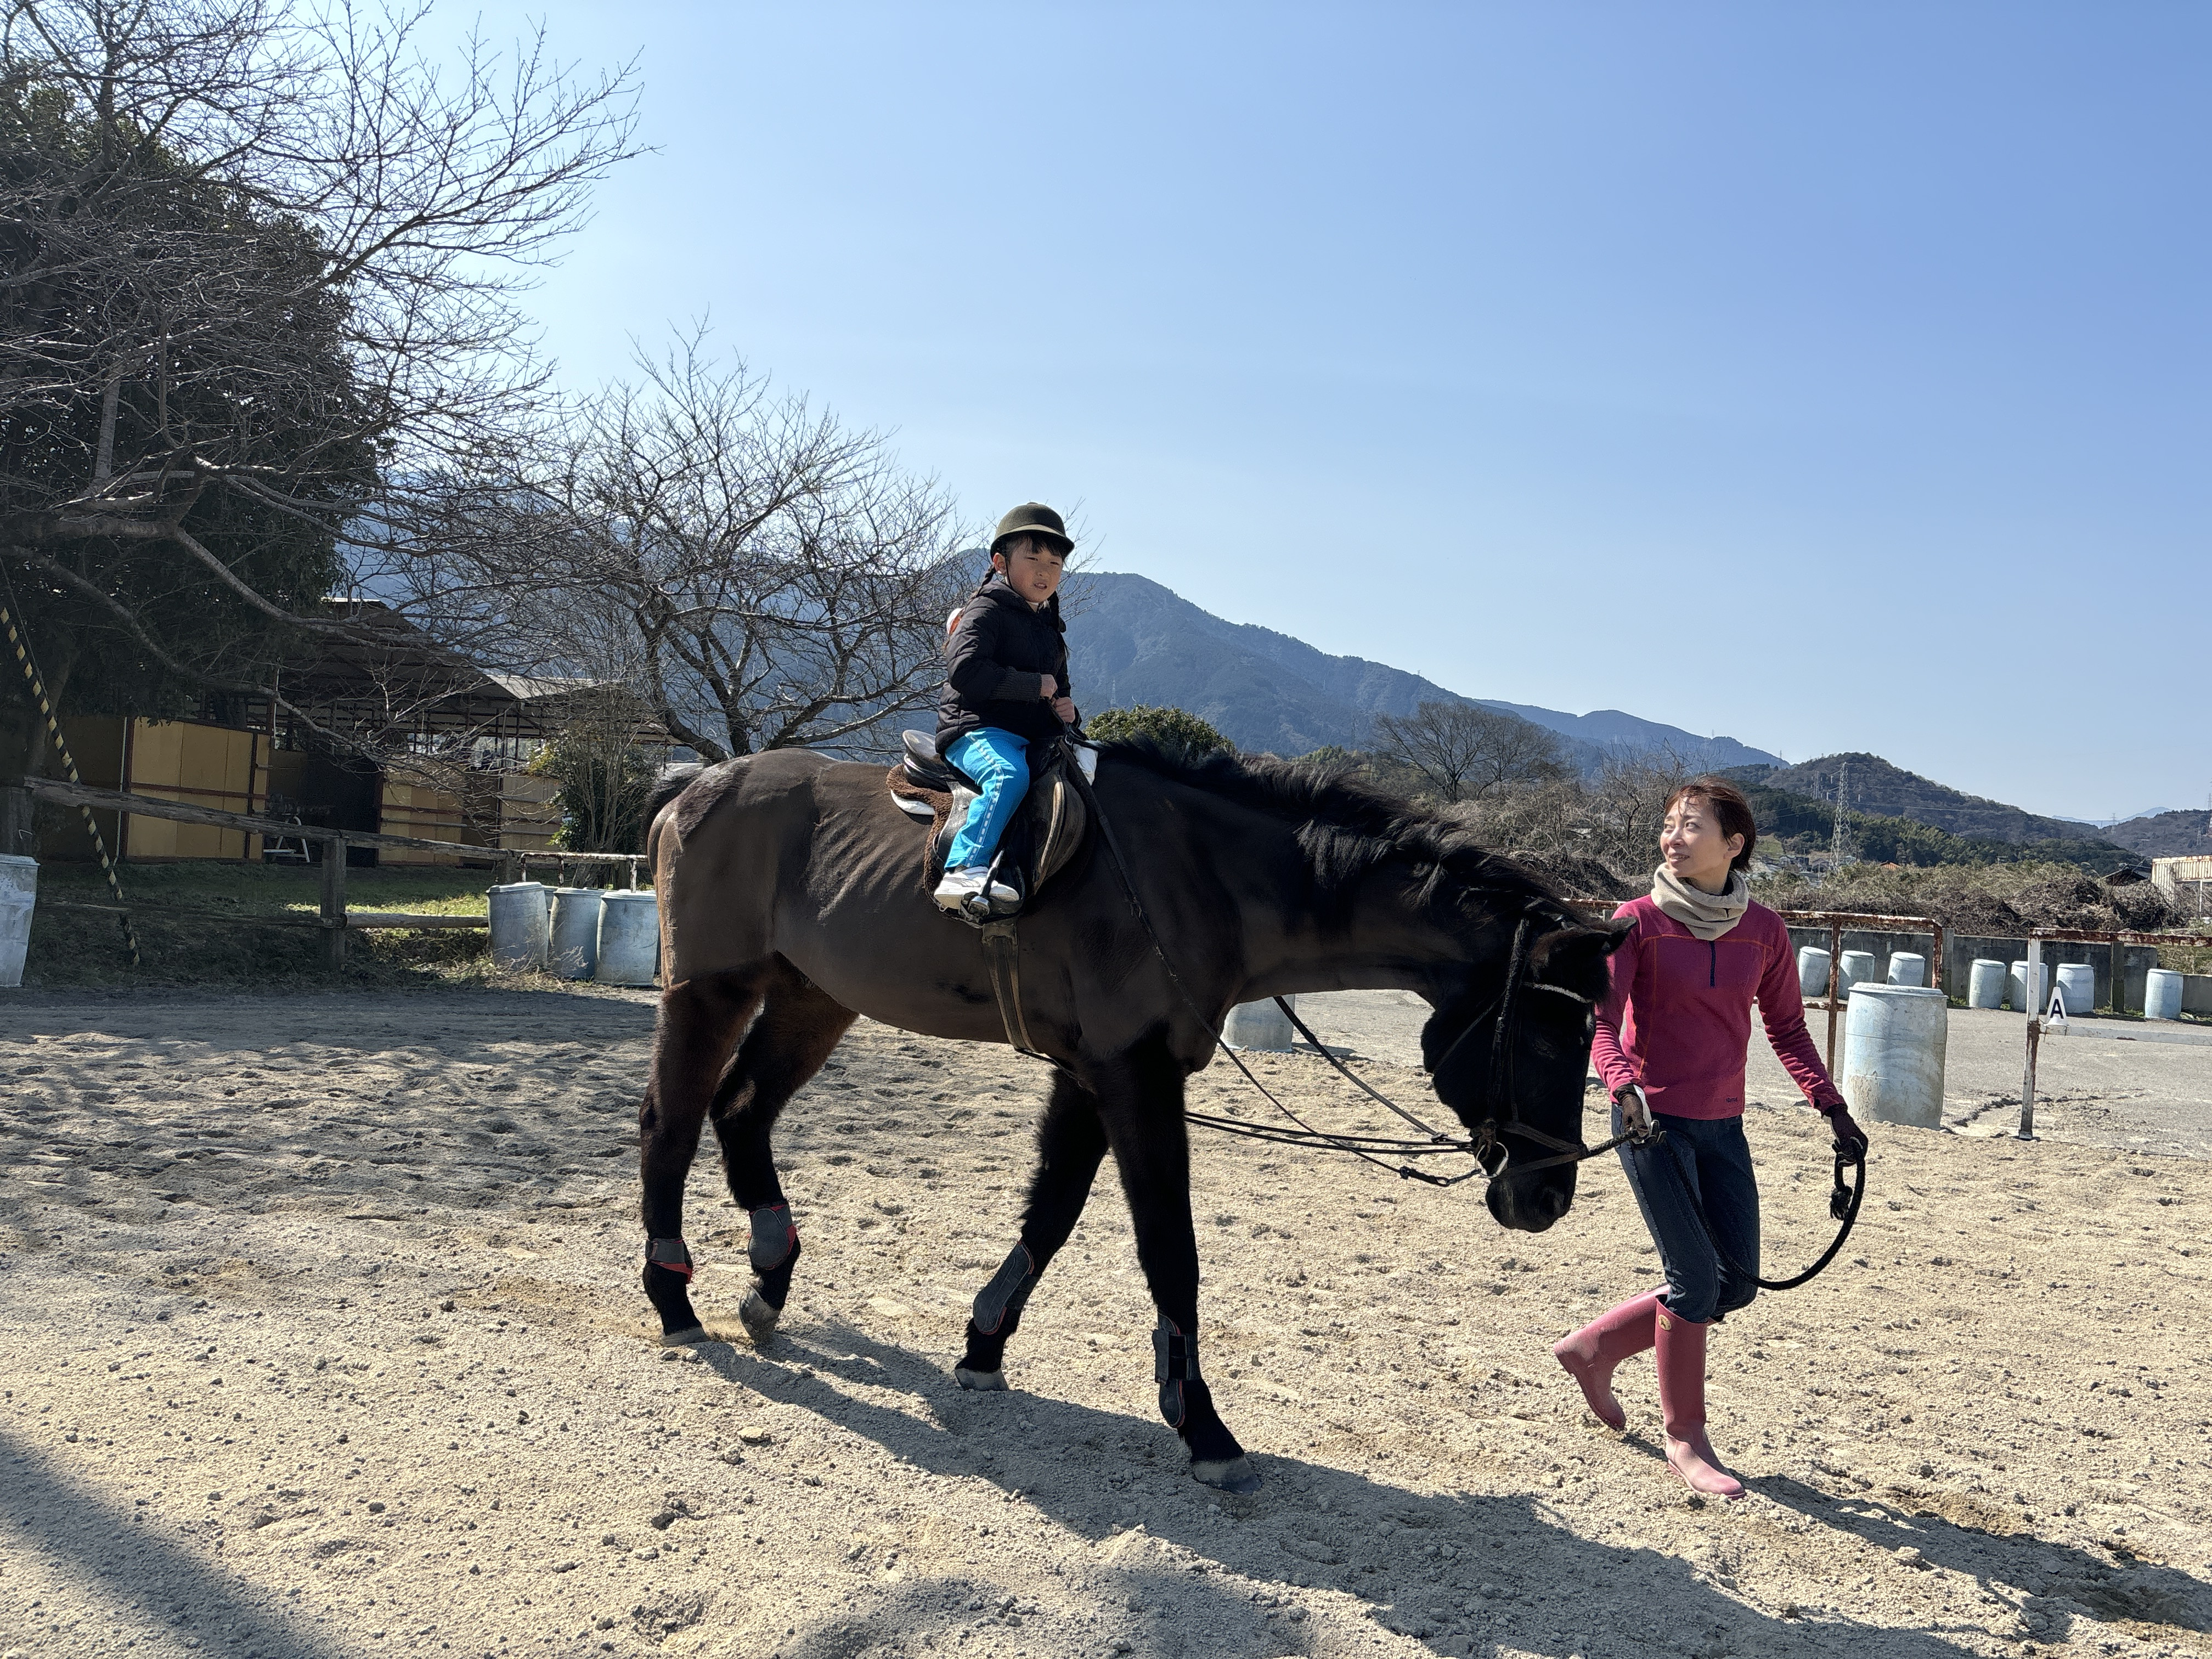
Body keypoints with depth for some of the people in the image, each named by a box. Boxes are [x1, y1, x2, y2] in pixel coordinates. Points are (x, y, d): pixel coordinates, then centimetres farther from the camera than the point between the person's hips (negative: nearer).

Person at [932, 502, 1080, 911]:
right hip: (977, 729, -8)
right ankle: (965, 870, -46)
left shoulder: (1050, 628, 23)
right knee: (1009, 774, -36)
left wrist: (1065, 708, 10)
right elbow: (965, 670, -20)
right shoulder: (987, 610, -3)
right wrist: (1035, 685, -14)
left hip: (1035, 739, 8)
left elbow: (1060, 687, 36)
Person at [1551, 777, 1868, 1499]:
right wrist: (1624, 1087, -33)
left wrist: (1831, 1107, 2)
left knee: (1735, 1286, 8)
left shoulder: (1764, 931, 3)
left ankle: (1595, 1347, 27)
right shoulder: (1638, 922, -9)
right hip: (1652, 1120, -5)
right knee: (1695, 1279, -5)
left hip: (1723, 1126, 5)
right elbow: (1600, 1022, -15)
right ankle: (1686, 1438, 15)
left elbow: (1787, 1028, 12)